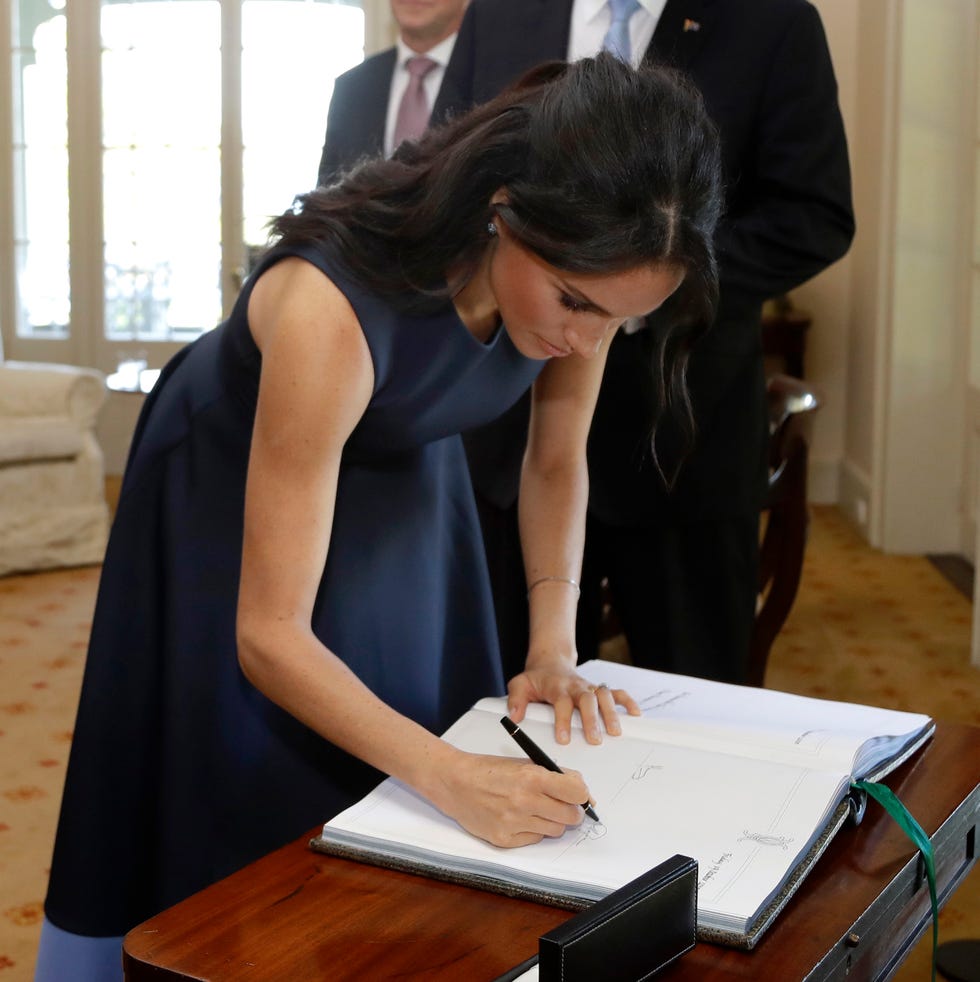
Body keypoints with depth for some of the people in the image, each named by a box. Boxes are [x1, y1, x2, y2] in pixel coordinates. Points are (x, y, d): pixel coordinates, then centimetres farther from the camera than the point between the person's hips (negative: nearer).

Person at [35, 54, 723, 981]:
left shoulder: (583, 265, -25)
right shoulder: (332, 306, -41)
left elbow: (555, 463, -5)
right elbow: (268, 634, -36)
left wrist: (554, 649, -17)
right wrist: (447, 773, -47)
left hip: (405, 480, 5)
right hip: (234, 489, -4)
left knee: (417, 831, 8)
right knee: (237, 816, 3)